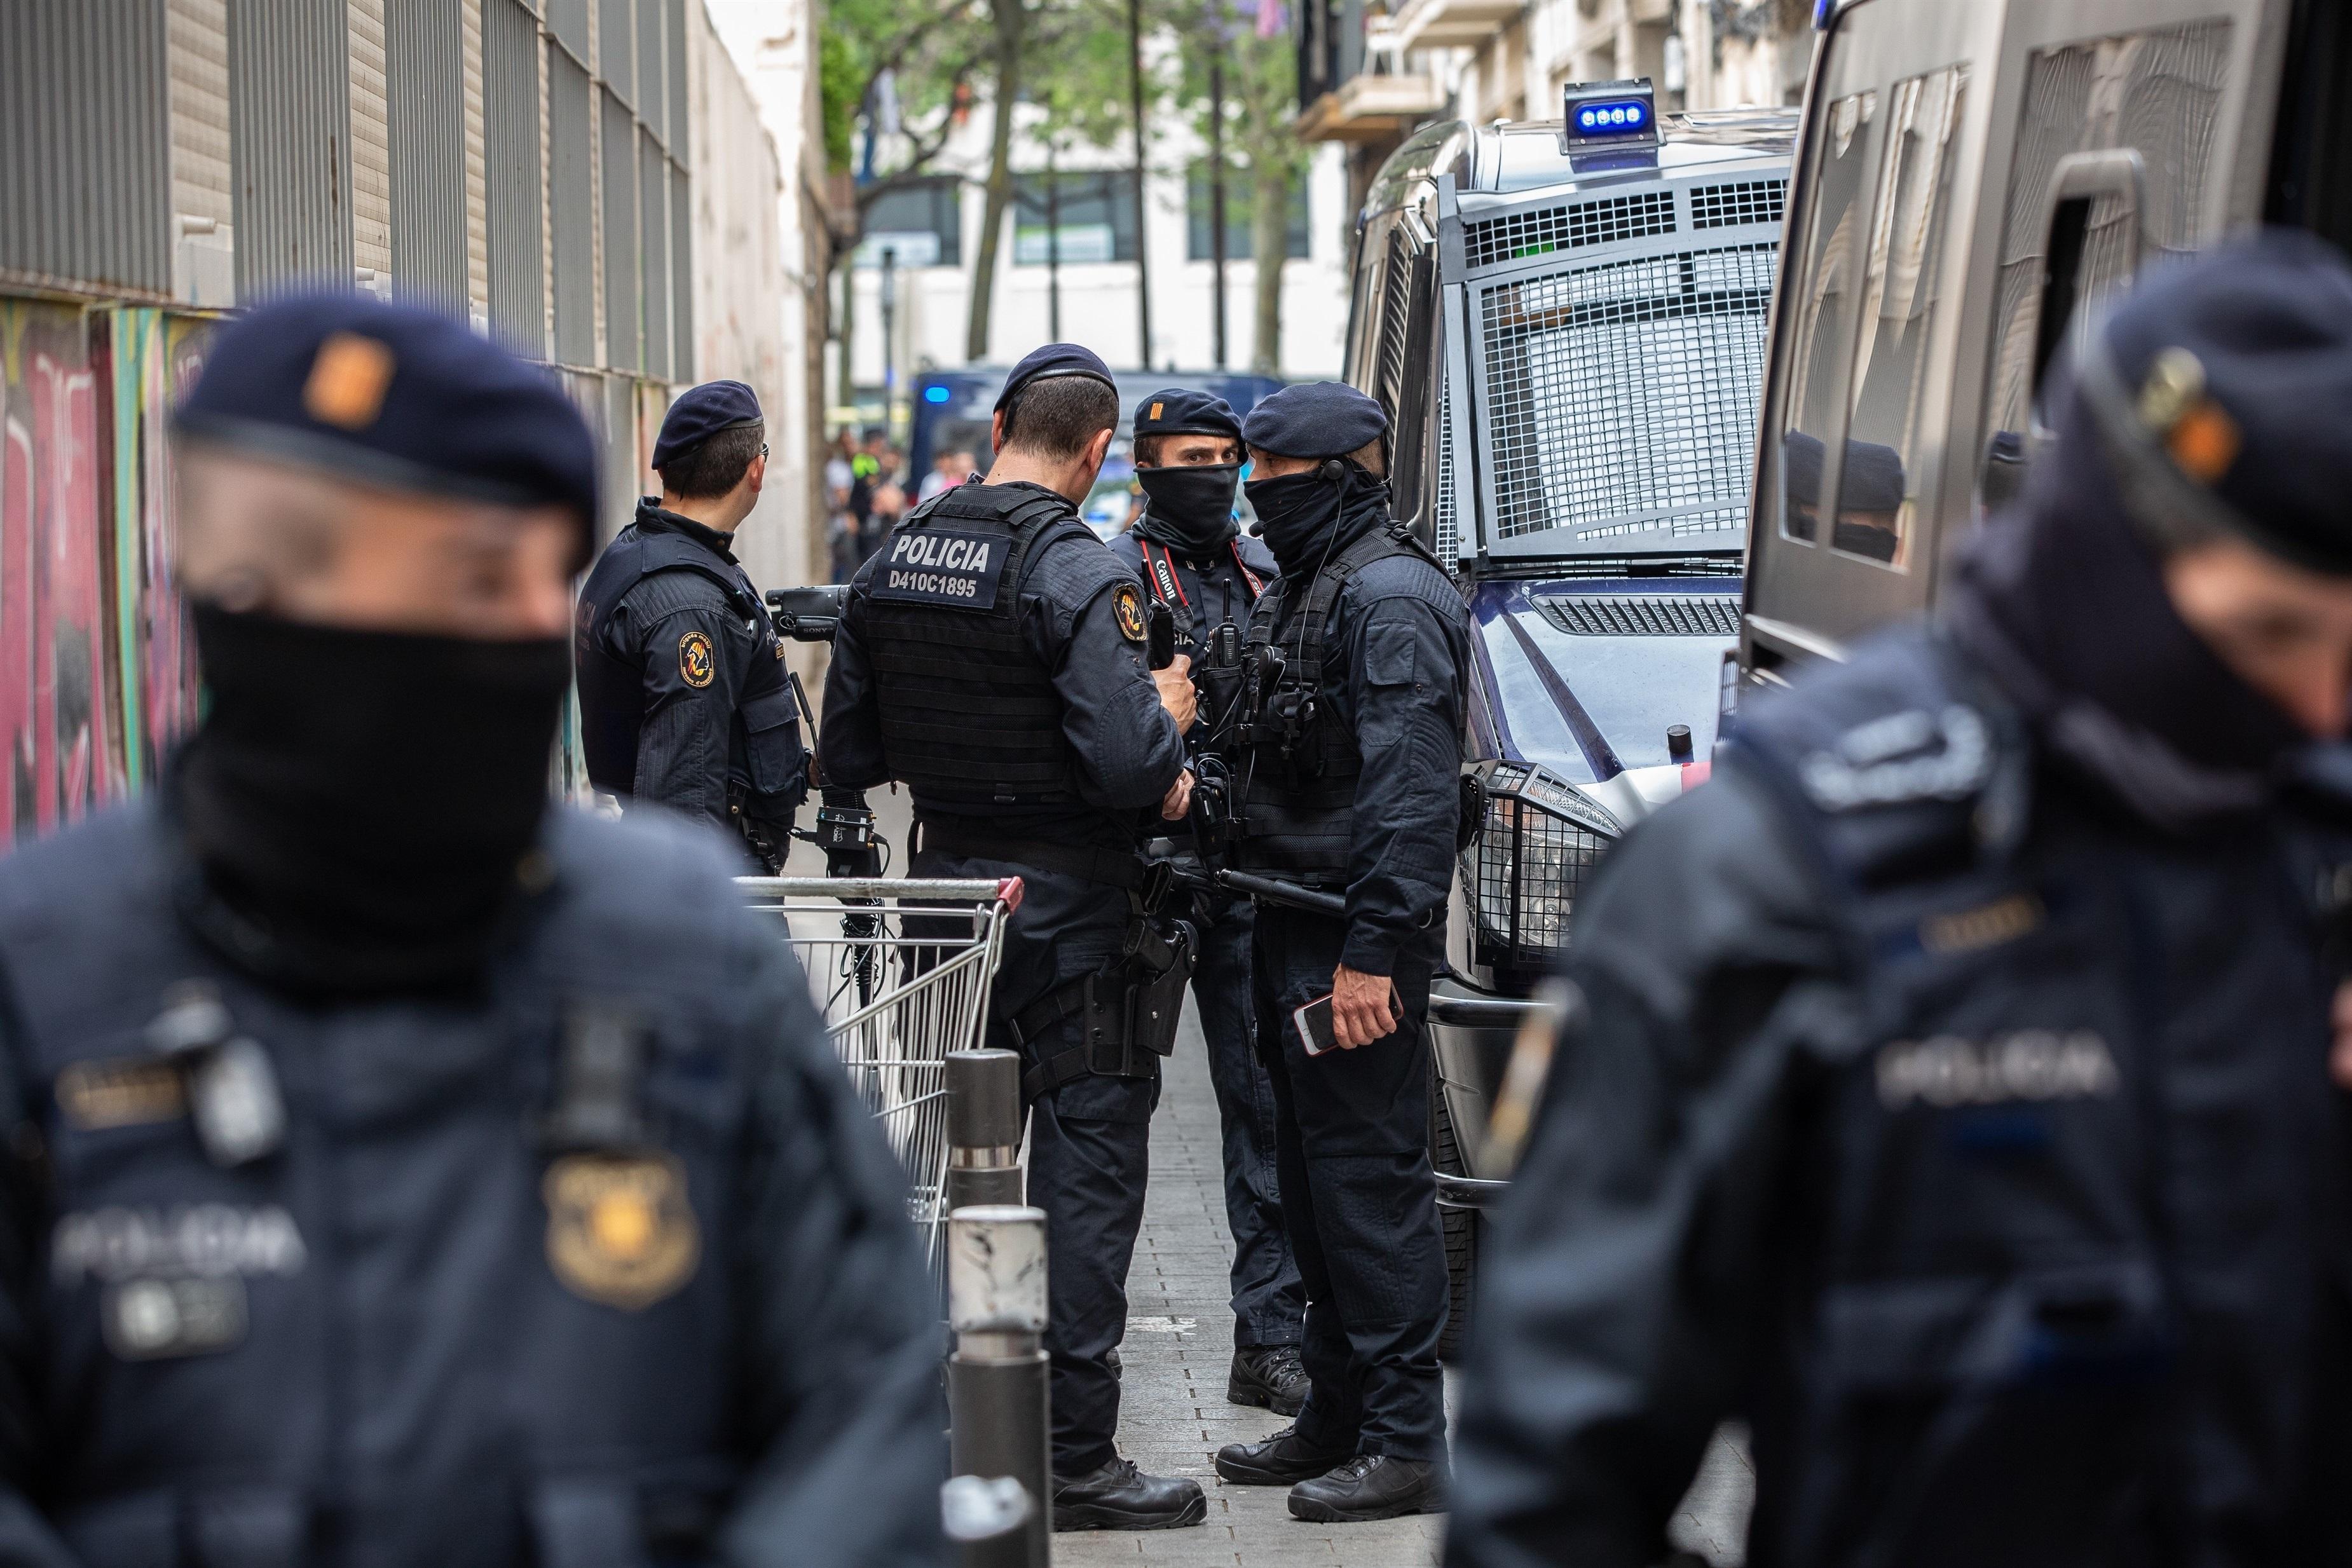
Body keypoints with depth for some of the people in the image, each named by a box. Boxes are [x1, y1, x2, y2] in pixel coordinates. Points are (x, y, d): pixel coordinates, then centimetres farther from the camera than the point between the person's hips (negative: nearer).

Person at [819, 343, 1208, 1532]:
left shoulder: (891, 565, 4)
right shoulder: (1078, 576, -18)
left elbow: (846, 757, 9)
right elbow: (1129, 767, -25)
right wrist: (1166, 714, -5)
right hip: (1072, 913, -7)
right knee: (1087, 1170, -1)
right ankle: (1073, 1456, 0)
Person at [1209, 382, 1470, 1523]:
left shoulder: (1389, 597, -14)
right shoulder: (1297, 591, 18)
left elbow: (1412, 793, -21)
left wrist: (1376, 951, -25)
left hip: (1353, 946, -10)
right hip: (1290, 936, 10)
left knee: (1369, 1181, -8)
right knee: (1313, 1182, 15)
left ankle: (1405, 1447, -4)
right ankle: (1337, 1419, 24)